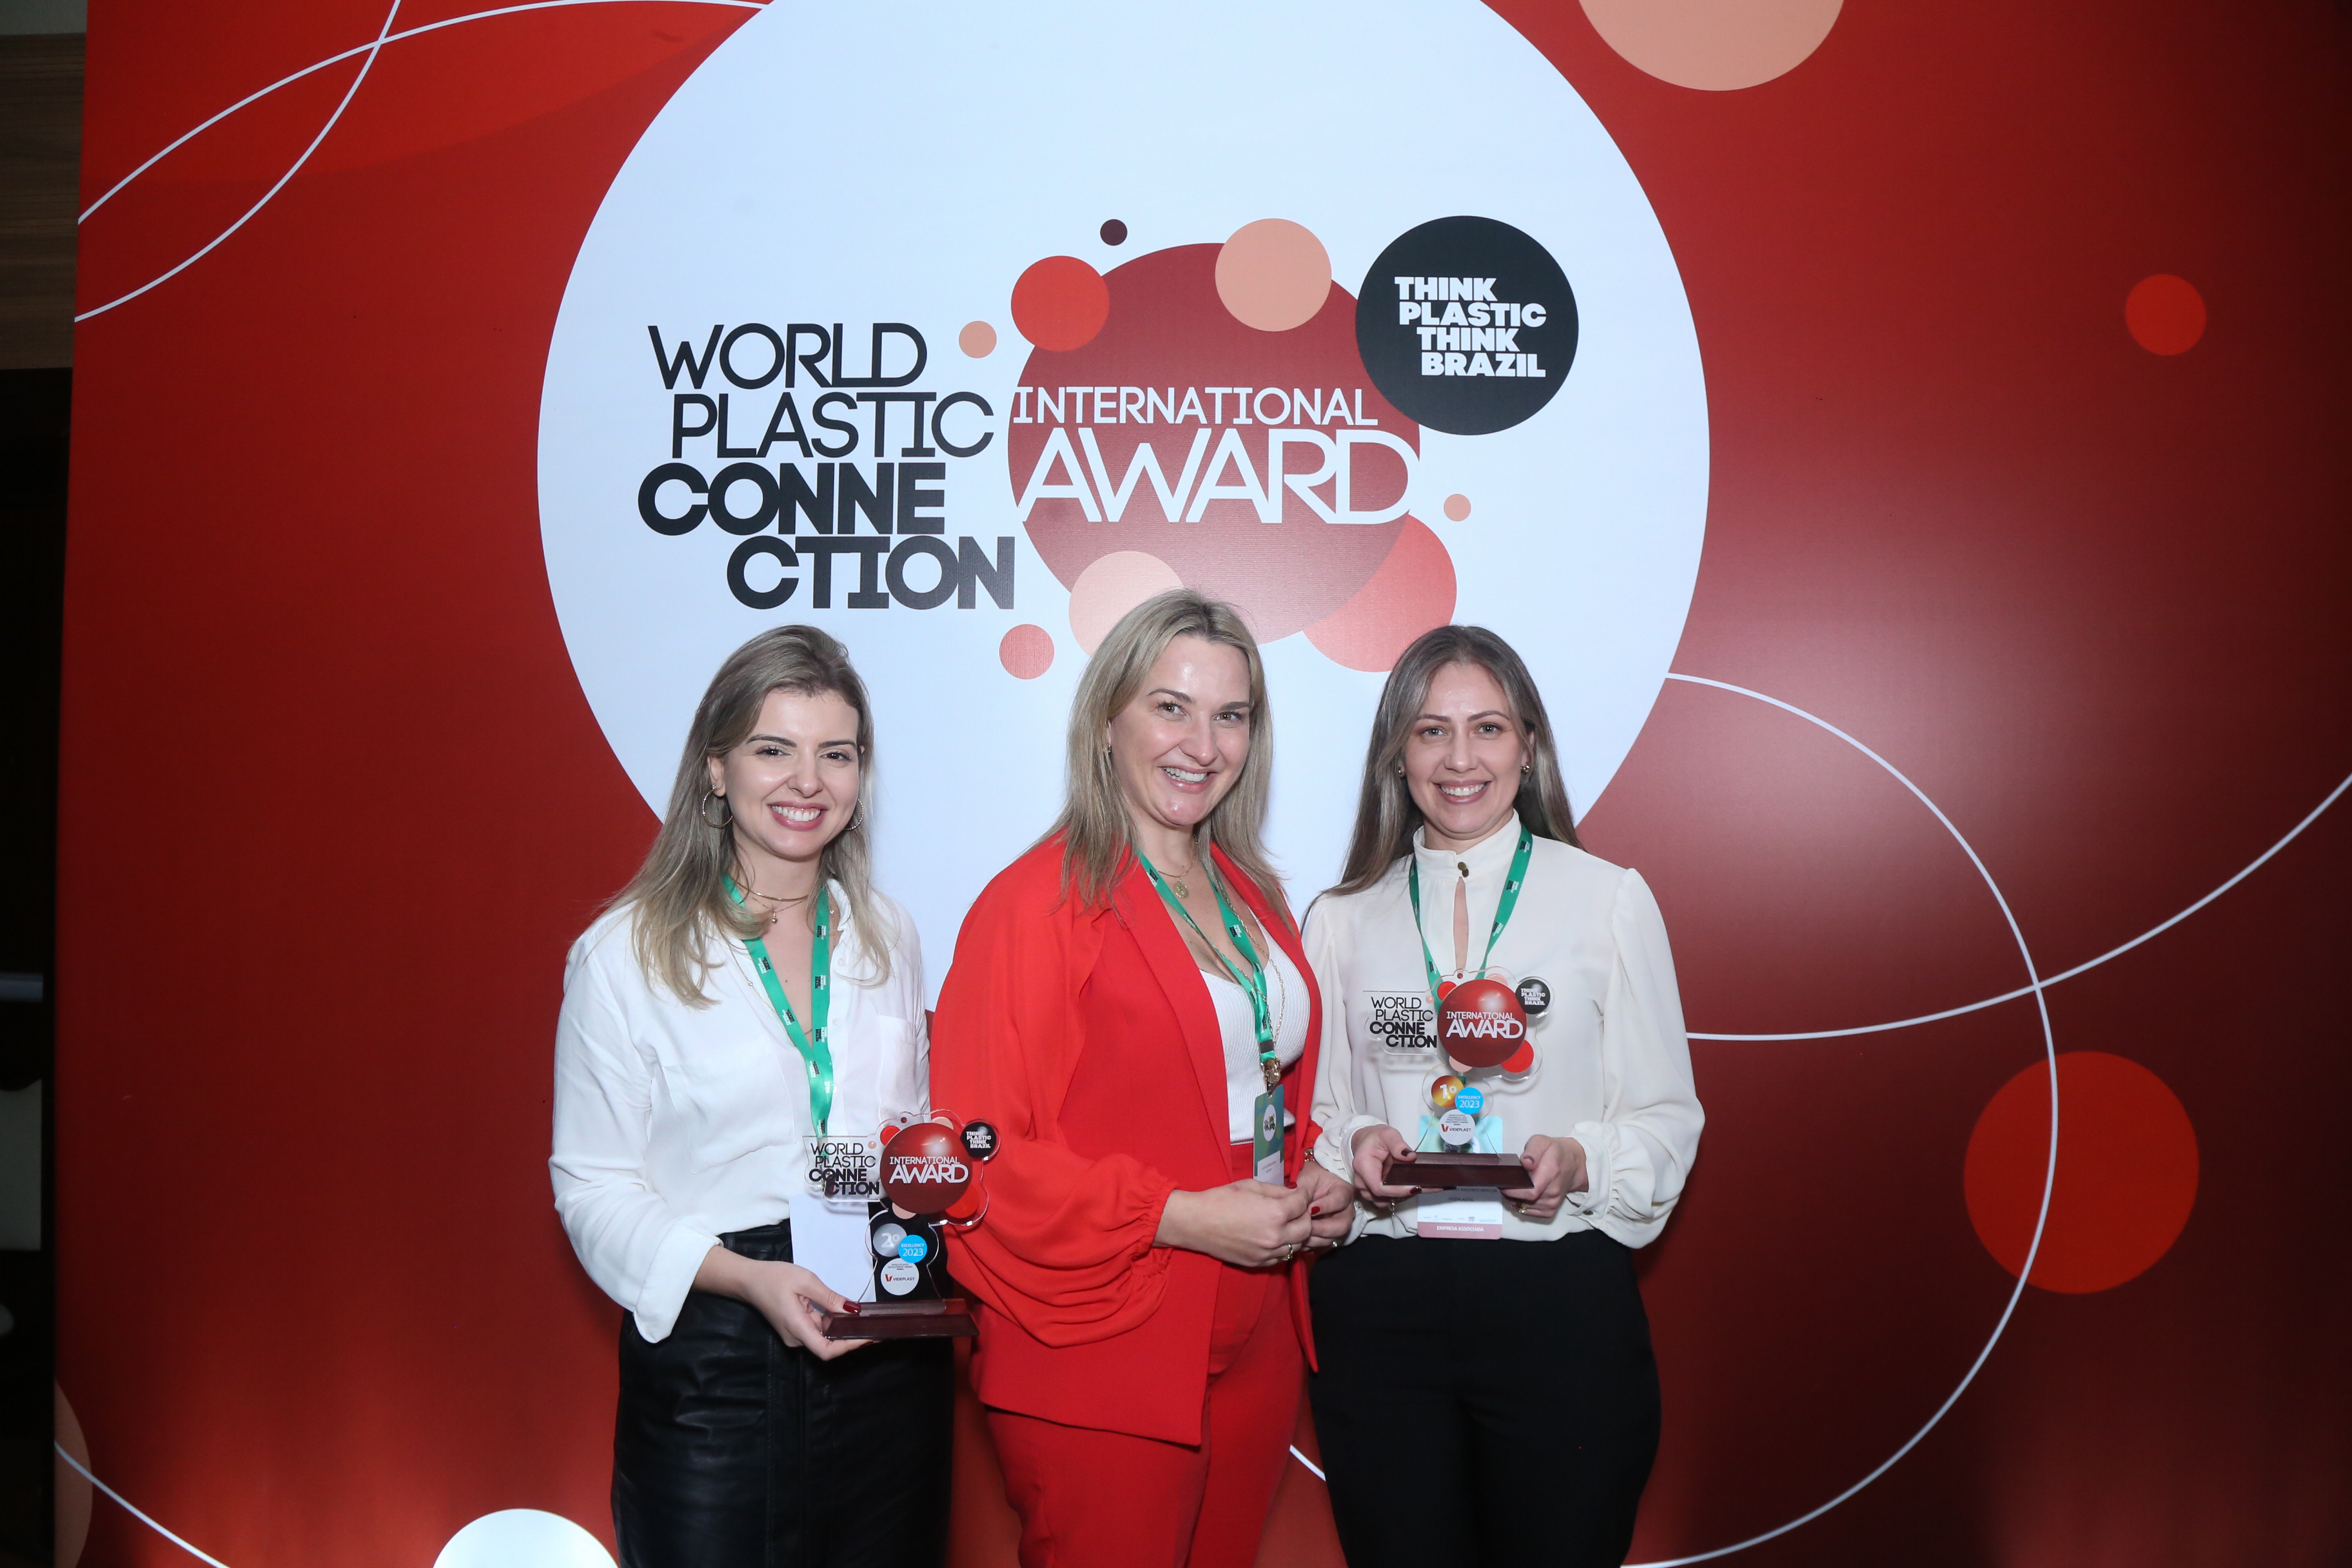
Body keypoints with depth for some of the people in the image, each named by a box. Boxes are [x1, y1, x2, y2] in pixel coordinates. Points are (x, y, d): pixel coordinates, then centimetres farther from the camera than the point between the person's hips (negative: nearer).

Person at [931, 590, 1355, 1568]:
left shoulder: (1251, 896, 10)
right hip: (1101, 1369, -7)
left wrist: (1310, 1184, 3)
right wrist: (1181, 1216, -20)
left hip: (1252, 1349, 7)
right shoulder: (1038, 901, -12)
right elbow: (982, 1159, -16)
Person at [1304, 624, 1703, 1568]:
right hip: (1377, 1303, 2)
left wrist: (1577, 1161, -16)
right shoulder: (1343, 920, 8)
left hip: (1560, 1300, -1)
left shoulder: (1608, 898, 2)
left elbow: (1667, 1116, 3)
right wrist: (1357, 1147, -8)